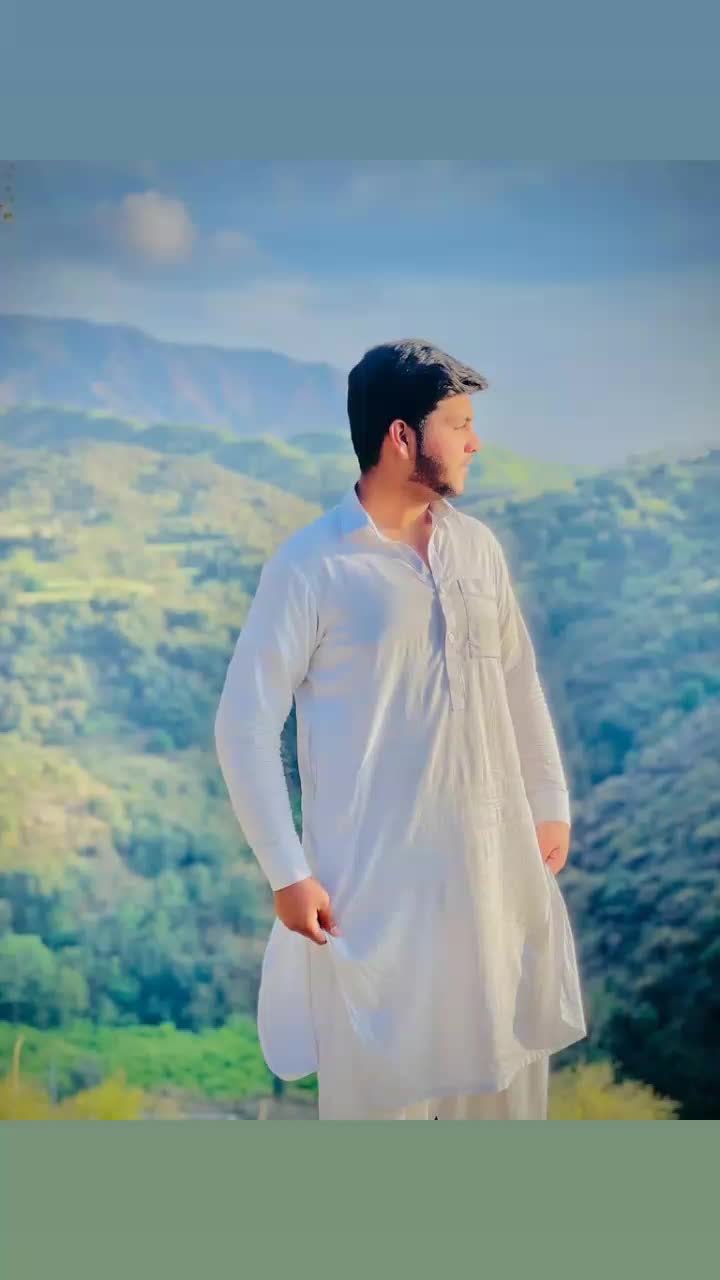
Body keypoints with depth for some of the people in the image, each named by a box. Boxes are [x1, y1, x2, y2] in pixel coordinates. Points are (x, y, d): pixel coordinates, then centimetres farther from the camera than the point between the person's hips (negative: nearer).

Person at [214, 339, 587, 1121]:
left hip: (495, 858, 6)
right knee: (380, 1082, 7)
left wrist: (551, 805, 13)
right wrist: (287, 871, -15)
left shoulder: (478, 547, 3)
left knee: (506, 1057, 18)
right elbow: (244, 724, -12)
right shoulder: (311, 564, -14)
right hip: (374, 874, -5)